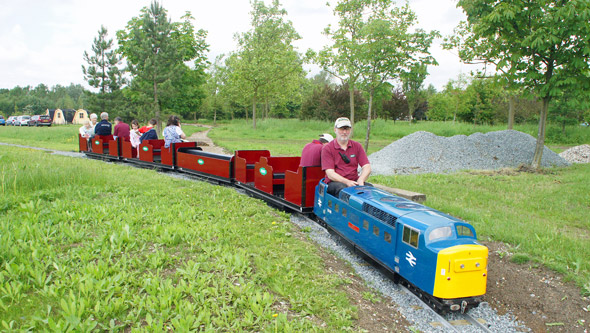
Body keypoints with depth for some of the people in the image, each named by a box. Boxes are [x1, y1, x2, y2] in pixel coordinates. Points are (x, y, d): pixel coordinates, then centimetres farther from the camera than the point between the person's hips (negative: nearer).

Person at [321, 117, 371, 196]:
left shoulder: (357, 146, 14)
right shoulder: (327, 149, 2)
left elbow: (367, 167, 5)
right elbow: (330, 173, -8)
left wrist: (360, 180, -17)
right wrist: (347, 182, -23)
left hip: (354, 181, 3)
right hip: (335, 182, -3)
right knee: (343, 189, -36)